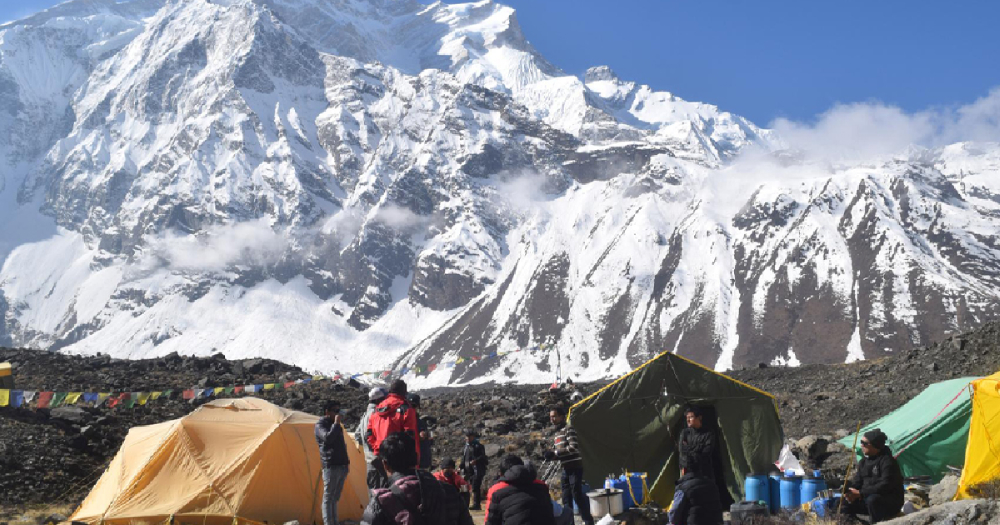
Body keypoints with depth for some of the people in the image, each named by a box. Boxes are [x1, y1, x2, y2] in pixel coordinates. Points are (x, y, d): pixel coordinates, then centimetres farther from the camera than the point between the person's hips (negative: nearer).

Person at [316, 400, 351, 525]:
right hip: (331, 466, -8)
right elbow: (327, 438, -25)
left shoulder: (335, 425, 19)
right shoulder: (321, 425, -6)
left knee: (335, 498, 11)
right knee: (328, 498, -6)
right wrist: (336, 424, -18)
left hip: (341, 466, 8)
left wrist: (347, 462, 20)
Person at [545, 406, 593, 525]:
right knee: (566, 497, 10)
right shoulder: (557, 432, 16)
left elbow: (574, 447, -23)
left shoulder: (568, 429, -11)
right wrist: (553, 456, 2)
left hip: (575, 467, -9)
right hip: (566, 469, 9)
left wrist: (555, 453, -19)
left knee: (577, 495, -10)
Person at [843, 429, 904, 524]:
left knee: (872, 499, -38)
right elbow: (857, 482, 8)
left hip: (891, 503, -7)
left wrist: (860, 493, -27)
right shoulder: (864, 461, 6)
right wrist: (850, 493, -16)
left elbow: (885, 486, -27)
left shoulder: (887, 461, -19)